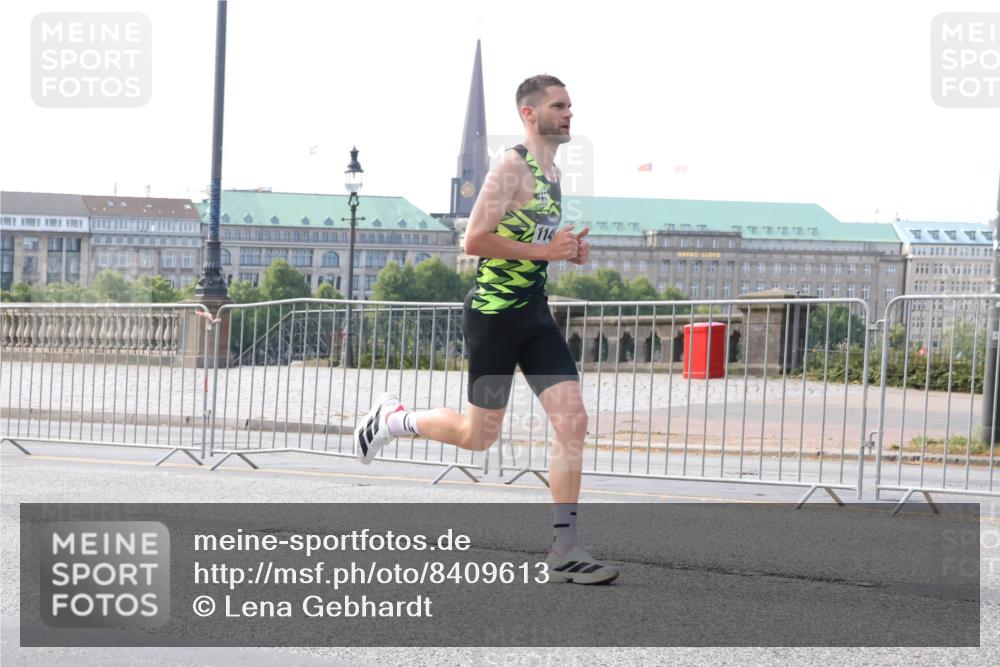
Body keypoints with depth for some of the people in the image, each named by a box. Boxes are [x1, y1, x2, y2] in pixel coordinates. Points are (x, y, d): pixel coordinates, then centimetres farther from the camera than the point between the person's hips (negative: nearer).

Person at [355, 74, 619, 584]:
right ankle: (393, 418, 30)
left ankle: (564, 551, -1)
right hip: (494, 312, -8)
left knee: (573, 421, -5)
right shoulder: (513, 166, -14)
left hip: (535, 312, 8)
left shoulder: (552, 171, 15)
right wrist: (545, 250, -19)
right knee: (480, 436, 3)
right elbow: (474, 240, -21)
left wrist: (570, 250, 8)